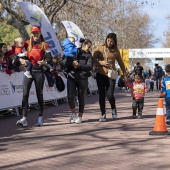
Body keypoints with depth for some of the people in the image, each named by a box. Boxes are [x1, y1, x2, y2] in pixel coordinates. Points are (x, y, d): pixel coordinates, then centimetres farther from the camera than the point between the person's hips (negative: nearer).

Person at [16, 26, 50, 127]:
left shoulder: (44, 45, 6)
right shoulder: (28, 44, 11)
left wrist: (44, 62, -18)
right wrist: (21, 59, -11)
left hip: (39, 71, -1)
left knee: (40, 95, 6)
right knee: (25, 94, -8)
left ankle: (40, 118, 16)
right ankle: (24, 119, -11)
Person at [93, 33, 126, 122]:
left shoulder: (115, 51, 5)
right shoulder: (100, 48, 1)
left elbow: (120, 62, 17)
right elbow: (93, 59, 1)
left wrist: (125, 73, 21)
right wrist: (101, 62, -16)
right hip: (100, 74, 0)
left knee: (109, 95, -10)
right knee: (101, 95, 1)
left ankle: (113, 109, 21)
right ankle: (103, 114, 12)